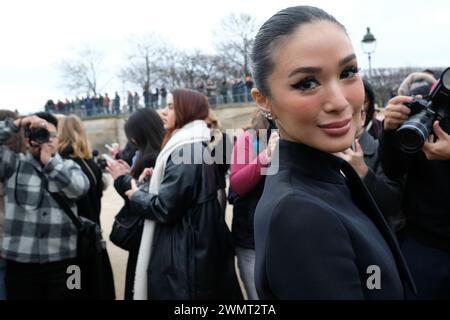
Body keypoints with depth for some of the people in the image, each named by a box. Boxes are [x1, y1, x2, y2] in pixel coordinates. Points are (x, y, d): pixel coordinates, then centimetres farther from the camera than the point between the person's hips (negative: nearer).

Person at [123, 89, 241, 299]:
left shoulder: (184, 151, -21)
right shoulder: (198, 145, 10)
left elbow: (165, 207, -22)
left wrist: (136, 196, -6)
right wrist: (157, 177, 9)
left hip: (183, 251, -9)